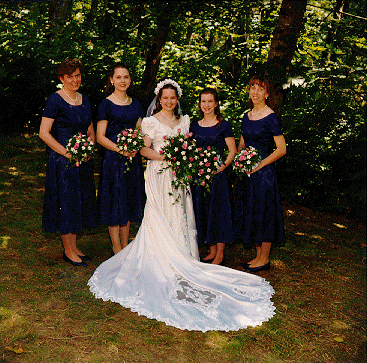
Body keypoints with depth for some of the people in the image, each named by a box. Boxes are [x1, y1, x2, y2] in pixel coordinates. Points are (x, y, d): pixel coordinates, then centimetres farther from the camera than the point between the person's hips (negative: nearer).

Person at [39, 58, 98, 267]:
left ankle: (74, 246, 26)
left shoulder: (85, 100, 12)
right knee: (66, 202, 0)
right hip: (63, 161, -7)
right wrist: (68, 153, -17)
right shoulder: (55, 100, -9)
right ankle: (69, 251, 14)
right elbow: (44, 133, -13)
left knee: (80, 201, 12)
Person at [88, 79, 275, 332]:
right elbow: (144, 150, -5)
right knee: (160, 220, -3)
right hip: (159, 176, -5)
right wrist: (164, 157, -20)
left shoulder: (184, 120, 13)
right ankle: (161, 266, 4)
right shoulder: (151, 121, -1)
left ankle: (180, 261, 15)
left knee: (180, 219, 6)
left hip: (178, 176, 5)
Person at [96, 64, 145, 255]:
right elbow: (100, 137, -8)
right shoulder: (106, 104, -4)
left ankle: (125, 246, 23)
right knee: (115, 202, 0)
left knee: (129, 201, 11)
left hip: (132, 158, 5)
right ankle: (117, 248, 13)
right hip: (113, 158, -5)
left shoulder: (135, 104, 12)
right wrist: (120, 149, -20)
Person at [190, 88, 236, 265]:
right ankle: (212, 251, 21)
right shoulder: (195, 126, 11)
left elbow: (232, 150, -4)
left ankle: (219, 255, 9)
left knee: (218, 210, -2)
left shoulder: (223, 125, -2)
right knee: (202, 210, 8)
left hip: (217, 174, -5)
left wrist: (222, 166, -18)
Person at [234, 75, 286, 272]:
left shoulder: (270, 118, -10)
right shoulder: (246, 117, 12)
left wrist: (261, 164, -18)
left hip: (263, 171, -7)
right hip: (246, 171, 8)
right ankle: (258, 256, 24)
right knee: (250, 212, 11)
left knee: (263, 212, 0)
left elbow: (281, 149, -12)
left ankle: (264, 259, 13)